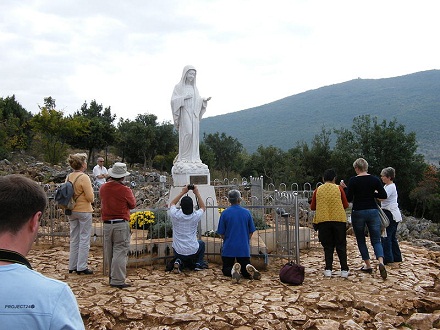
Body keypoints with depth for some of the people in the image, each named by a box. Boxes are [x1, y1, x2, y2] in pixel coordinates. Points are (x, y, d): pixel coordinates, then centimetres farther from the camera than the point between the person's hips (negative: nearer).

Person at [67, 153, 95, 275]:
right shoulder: (84, 177, -17)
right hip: (84, 210, -7)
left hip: (71, 211, 7)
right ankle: (81, 267, 6)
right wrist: (92, 195, 3)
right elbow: (90, 197, -17)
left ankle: (72, 266, 24)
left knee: (74, 239, 16)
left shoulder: (69, 177, 3)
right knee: (84, 239, 2)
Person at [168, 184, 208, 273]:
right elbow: (203, 207, 10)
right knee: (201, 243, 32)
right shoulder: (195, 216, -15)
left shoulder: (175, 215, -15)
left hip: (178, 251, 0)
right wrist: (197, 193, 9)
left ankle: (179, 262, 5)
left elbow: (172, 203, 10)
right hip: (193, 252, 0)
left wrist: (182, 192, 11)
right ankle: (198, 263, 21)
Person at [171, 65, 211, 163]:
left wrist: (205, 100, -4)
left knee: (194, 135, 1)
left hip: (194, 115, 5)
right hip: (185, 114, -5)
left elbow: (198, 101, 15)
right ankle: (183, 157, -7)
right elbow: (173, 100, -7)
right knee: (187, 134, -15)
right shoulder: (179, 87, 1)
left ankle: (193, 157, 5)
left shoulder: (194, 87, 16)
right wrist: (184, 97, -18)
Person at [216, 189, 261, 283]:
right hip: (244, 248, 1)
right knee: (245, 271, 13)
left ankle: (233, 270, -21)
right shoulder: (247, 212, 0)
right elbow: (251, 232, 6)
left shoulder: (225, 213, -5)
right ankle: (250, 269, -23)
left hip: (228, 248, -1)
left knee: (226, 269, 15)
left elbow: (221, 234, -1)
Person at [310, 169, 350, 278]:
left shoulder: (318, 190, 3)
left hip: (323, 221, 1)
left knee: (328, 246, 9)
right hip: (339, 219, -1)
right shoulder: (338, 188, 1)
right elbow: (346, 205, 5)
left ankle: (328, 269, 5)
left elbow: (312, 207, 8)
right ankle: (344, 270, 8)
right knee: (341, 246, 9)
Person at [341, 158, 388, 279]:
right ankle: (381, 262, -15)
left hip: (358, 212, -2)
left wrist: (345, 188, 5)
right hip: (373, 211, 2)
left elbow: (349, 198, -9)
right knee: (376, 240, 7)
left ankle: (368, 266, 17)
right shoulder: (374, 179, 1)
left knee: (361, 241, 14)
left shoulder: (353, 181, -9)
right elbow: (384, 195, 1)